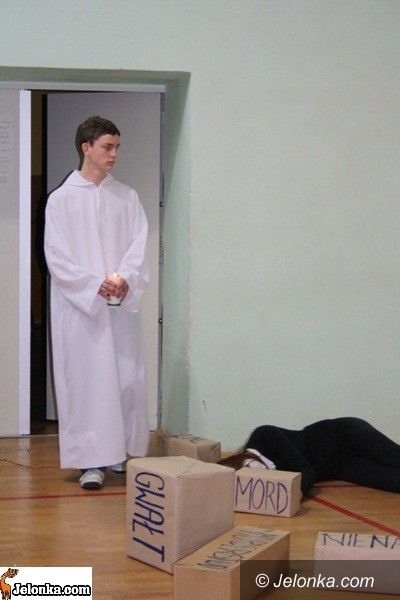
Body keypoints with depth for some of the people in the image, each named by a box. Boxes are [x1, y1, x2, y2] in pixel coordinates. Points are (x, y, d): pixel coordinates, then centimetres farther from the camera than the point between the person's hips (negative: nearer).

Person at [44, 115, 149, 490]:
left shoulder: (127, 197, 10)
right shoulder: (62, 199, 0)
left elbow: (139, 247, 3)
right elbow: (56, 256, -5)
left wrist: (124, 279, -15)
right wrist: (95, 284, -15)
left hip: (121, 305, 3)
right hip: (78, 304, -3)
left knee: (127, 378, 5)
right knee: (86, 380, -2)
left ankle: (123, 453, 18)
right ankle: (91, 461, 3)